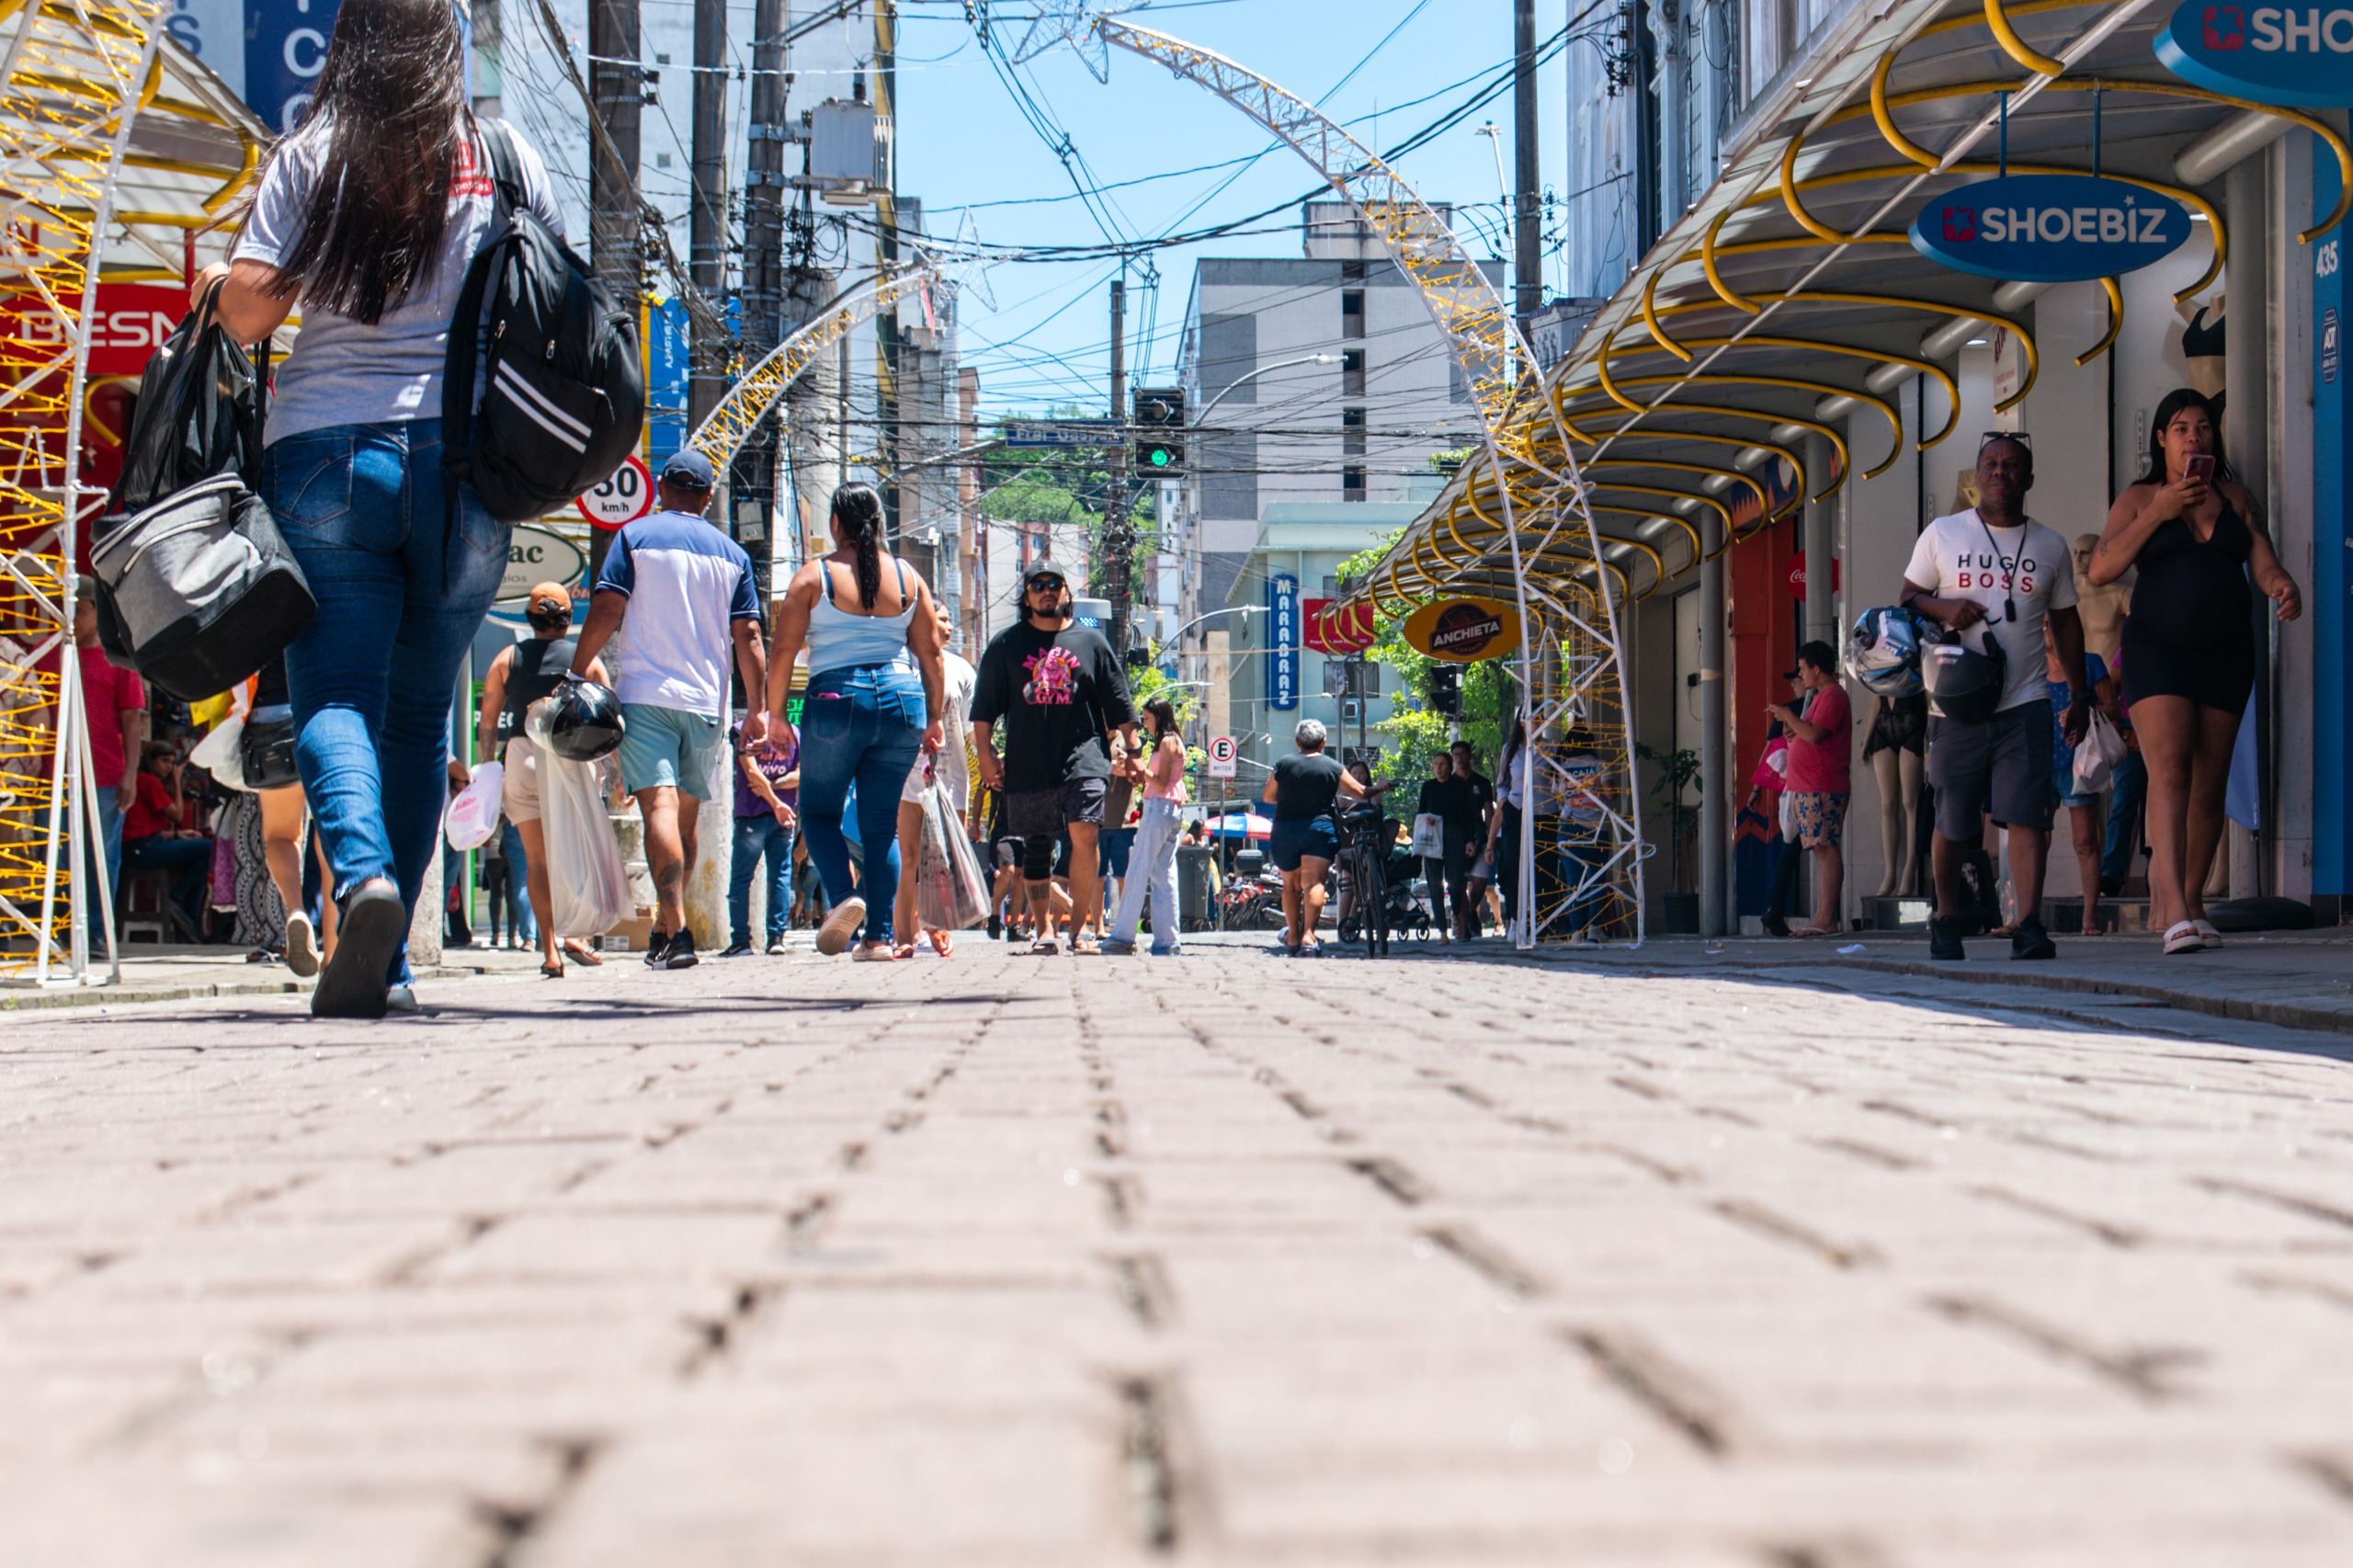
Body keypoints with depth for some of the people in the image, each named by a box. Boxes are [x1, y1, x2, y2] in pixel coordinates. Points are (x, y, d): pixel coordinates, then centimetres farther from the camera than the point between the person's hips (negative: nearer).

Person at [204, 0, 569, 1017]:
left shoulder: (308, 157, 3)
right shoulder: (505, 158, 8)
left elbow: (248, 311, -3)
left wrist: (217, 283, 18)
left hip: (325, 448, -2)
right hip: (464, 455, 2)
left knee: (334, 693, -4)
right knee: (419, 710, 9)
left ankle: (364, 878, -33)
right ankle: (384, 960, 7)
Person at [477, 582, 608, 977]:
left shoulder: (507, 658, 6)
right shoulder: (586, 657, 4)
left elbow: (487, 725, 4)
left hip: (522, 756, 1)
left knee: (537, 860, 6)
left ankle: (549, 953, 0)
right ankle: (574, 935, -2)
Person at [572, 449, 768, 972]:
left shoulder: (635, 536, 3)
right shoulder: (732, 553, 12)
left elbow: (605, 612, -6)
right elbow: (748, 636, 7)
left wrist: (575, 676, -1)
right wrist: (759, 710, 8)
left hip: (646, 694, -3)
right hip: (707, 702, 4)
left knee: (660, 806, -14)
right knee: (687, 817, 15)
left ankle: (677, 932, -27)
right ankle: (663, 926, 23)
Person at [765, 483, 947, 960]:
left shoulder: (814, 576, 0)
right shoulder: (908, 577, 9)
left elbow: (782, 651, -3)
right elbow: (930, 653, 9)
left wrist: (777, 714, 5)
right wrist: (934, 716, 16)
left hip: (836, 699, -3)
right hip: (902, 700, 3)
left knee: (819, 809, 13)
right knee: (882, 823, 9)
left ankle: (843, 896, -12)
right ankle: (880, 935, 3)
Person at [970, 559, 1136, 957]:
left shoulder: (1091, 641, 10)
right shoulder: (1007, 644, 10)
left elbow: (1119, 706, 12)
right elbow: (985, 707, 11)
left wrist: (1132, 749, 9)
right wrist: (985, 753, 4)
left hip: (1083, 757, -1)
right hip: (1028, 765, 1)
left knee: (1085, 833, -17)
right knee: (1036, 849, 4)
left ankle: (1079, 925, -10)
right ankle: (1044, 930, 14)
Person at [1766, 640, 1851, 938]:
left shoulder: (1832, 696, -10)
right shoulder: (1822, 696, 23)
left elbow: (1814, 734, -21)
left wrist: (1788, 716, -9)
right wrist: (1791, 727, 15)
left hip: (1822, 788, -11)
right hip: (1810, 788, 11)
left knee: (1827, 849, -12)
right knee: (1823, 850, 8)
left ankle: (1827, 919, -17)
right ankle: (1821, 918, 8)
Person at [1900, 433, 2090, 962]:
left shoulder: (2050, 546, 11)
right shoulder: (1942, 534, 7)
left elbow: (2065, 622, 18)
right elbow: (1909, 597, 10)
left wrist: (2079, 694, 12)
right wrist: (1943, 607, -12)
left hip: (2025, 704, 0)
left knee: (2028, 815, -13)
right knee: (1953, 824, 6)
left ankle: (2029, 925, -16)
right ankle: (1946, 920, 24)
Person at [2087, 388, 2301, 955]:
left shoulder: (2238, 499, 12)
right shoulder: (2138, 499, 4)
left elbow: (2265, 565, 6)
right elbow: (2101, 568, -7)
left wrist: (2285, 589, -17)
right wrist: (2159, 513, -14)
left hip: (2225, 654, 3)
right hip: (2157, 652, -3)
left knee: (2208, 786, 6)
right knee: (2169, 774, -18)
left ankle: (2189, 902, 22)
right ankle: (2174, 914, -29)